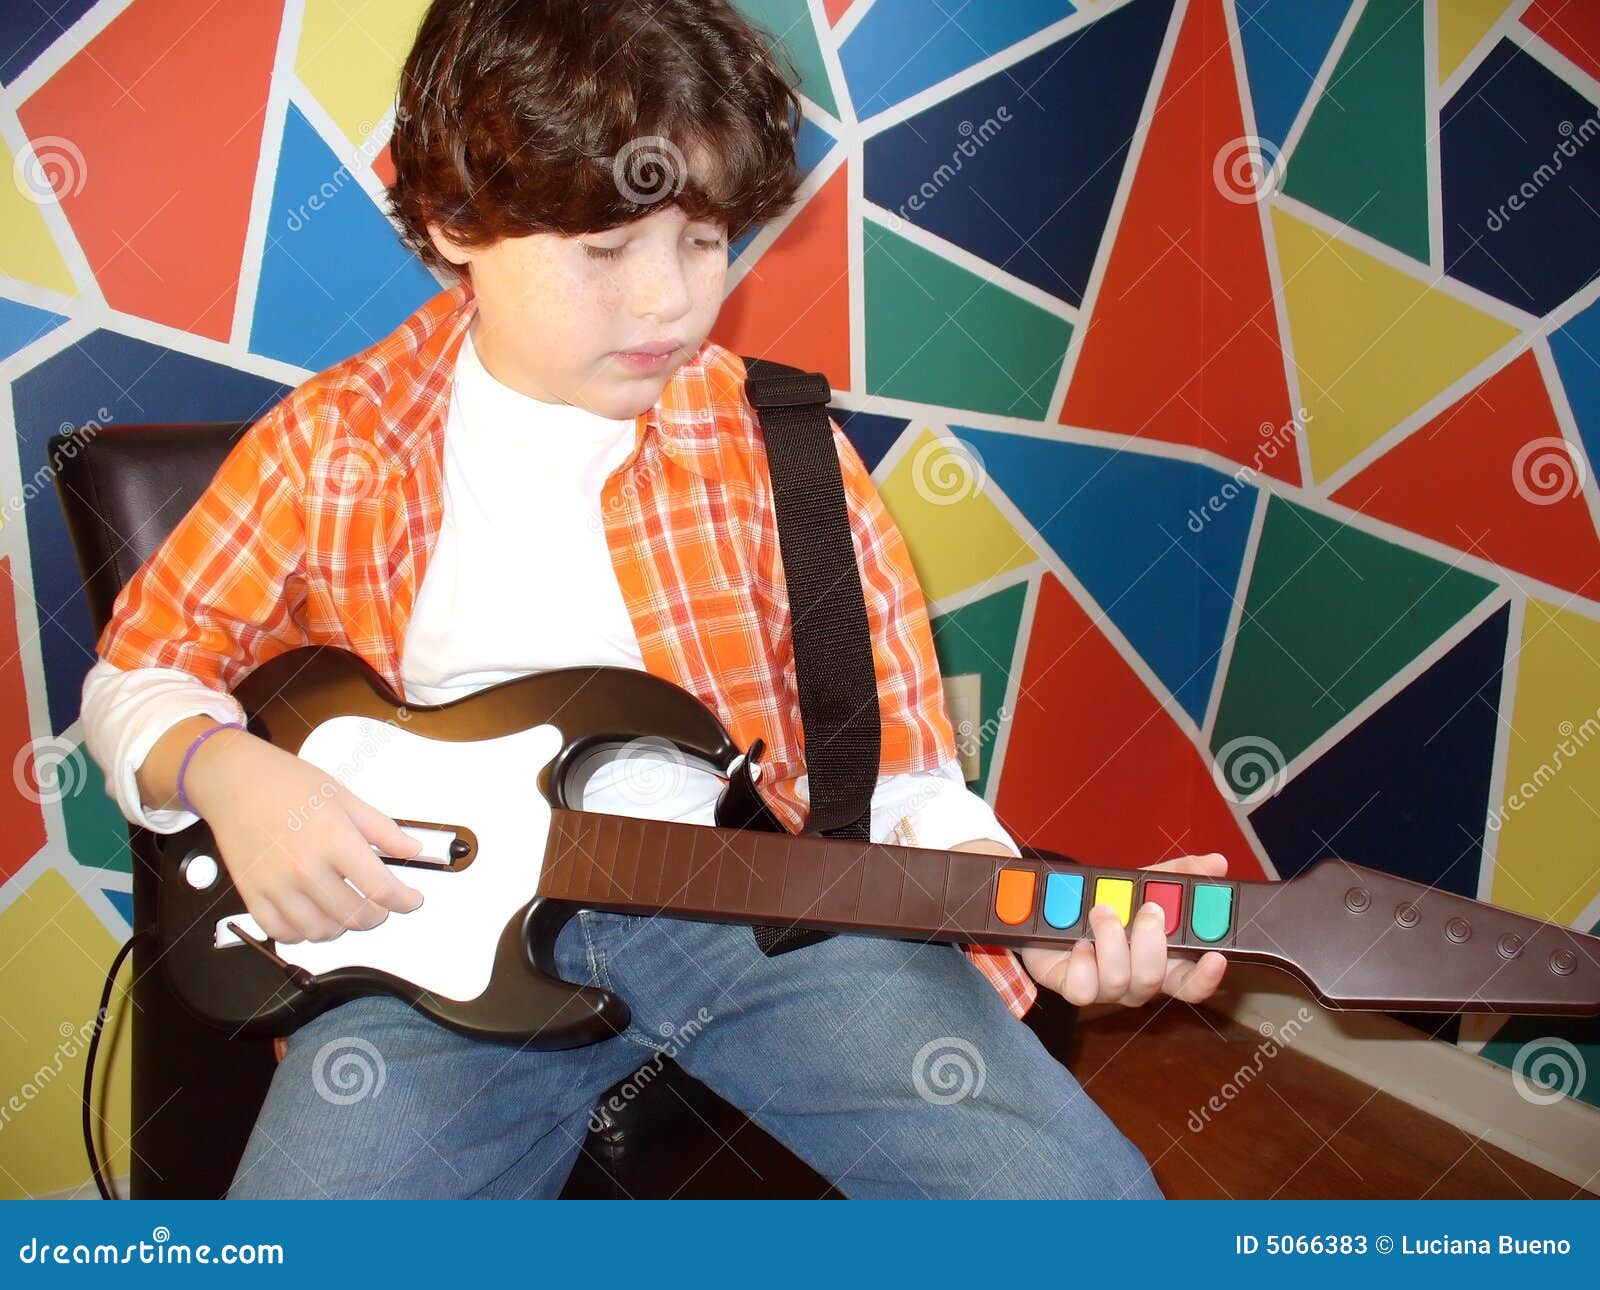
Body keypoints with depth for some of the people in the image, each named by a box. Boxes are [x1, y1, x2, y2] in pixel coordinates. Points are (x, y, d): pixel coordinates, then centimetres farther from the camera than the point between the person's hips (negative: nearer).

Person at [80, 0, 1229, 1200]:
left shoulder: (778, 446, 0)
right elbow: (138, 666, 14)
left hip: (754, 894, 0)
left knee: (1088, 1199, -16)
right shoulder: (332, 444, 1)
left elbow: (894, 774, 2)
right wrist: (223, 769, -9)